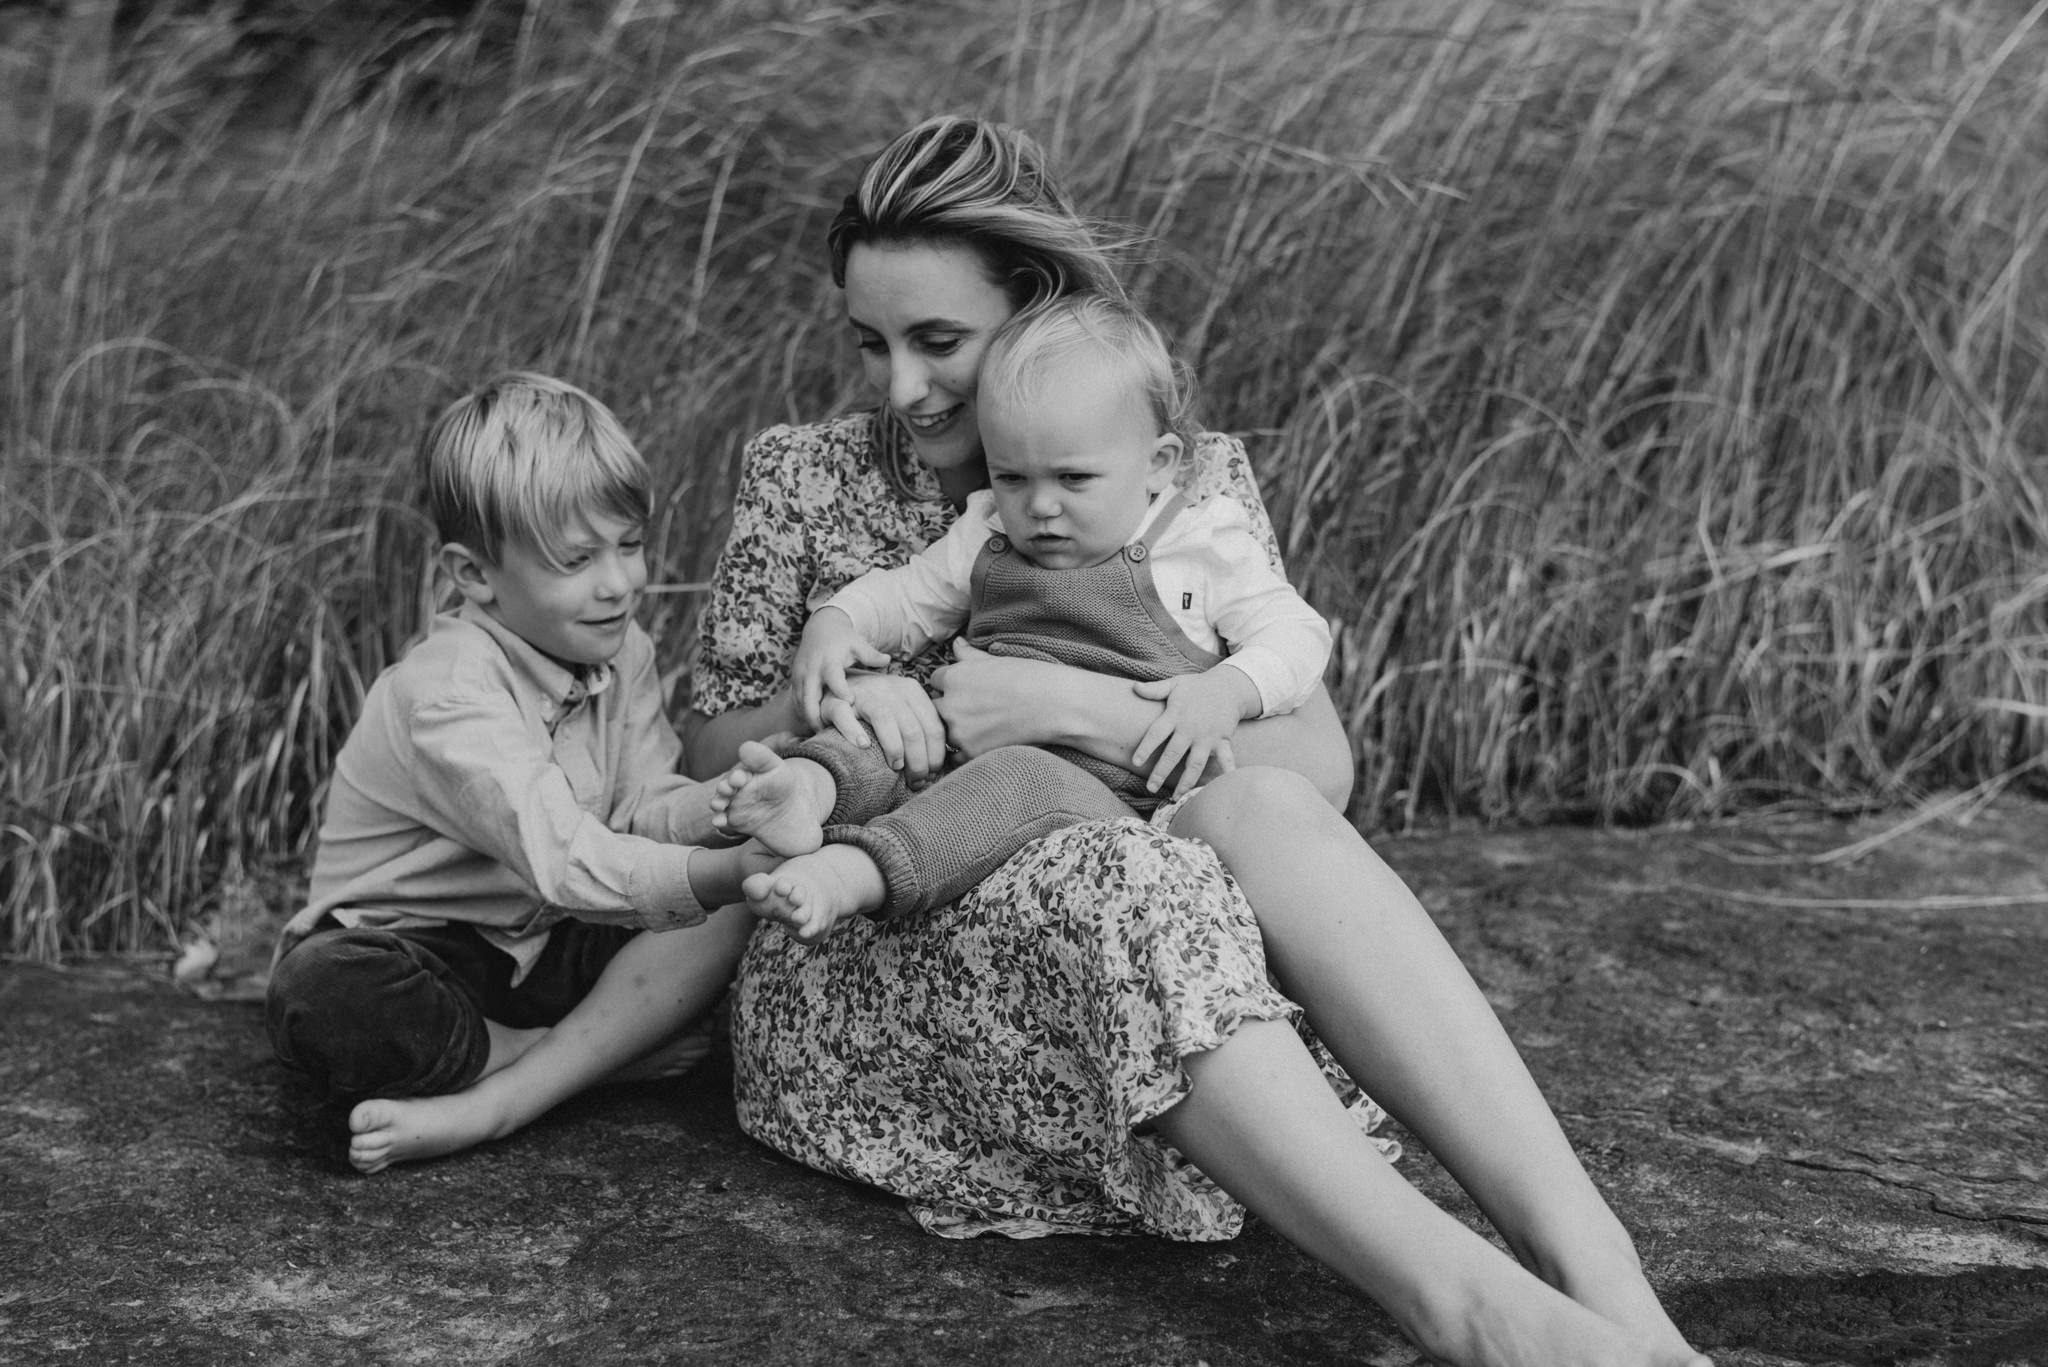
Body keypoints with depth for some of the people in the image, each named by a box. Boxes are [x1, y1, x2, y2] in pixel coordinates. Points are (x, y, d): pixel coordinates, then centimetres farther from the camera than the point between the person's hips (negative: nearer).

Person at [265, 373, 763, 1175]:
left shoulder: (620, 653, 0)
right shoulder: (450, 695, -26)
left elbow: (645, 807, -9)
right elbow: (566, 863, -37)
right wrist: (731, 869, -48)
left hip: (540, 949, 7)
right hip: (409, 951, -6)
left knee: (734, 918, -15)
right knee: (323, 1000, -39)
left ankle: (486, 1106, -23)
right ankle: (606, 1042, -20)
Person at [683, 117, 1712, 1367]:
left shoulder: (1192, 483, 6)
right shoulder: (803, 480, 7)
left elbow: (1322, 764, -6)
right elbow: (712, 756, 9)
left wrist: (1077, 707, -21)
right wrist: (822, 705, -13)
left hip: (1125, 949, 2)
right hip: (873, 959, -1)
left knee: (1263, 814, -32)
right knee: (1121, 882, -36)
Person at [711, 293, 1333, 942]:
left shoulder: (1207, 547, 6)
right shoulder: (986, 540, 19)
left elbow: (1297, 632, 4)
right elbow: (901, 598, 27)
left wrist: (1227, 691, -15)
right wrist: (834, 625, 5)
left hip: (1112, 801, -5)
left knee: (1022, 781, -37)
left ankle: (846, 877, -53)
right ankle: (815, 787, -50)